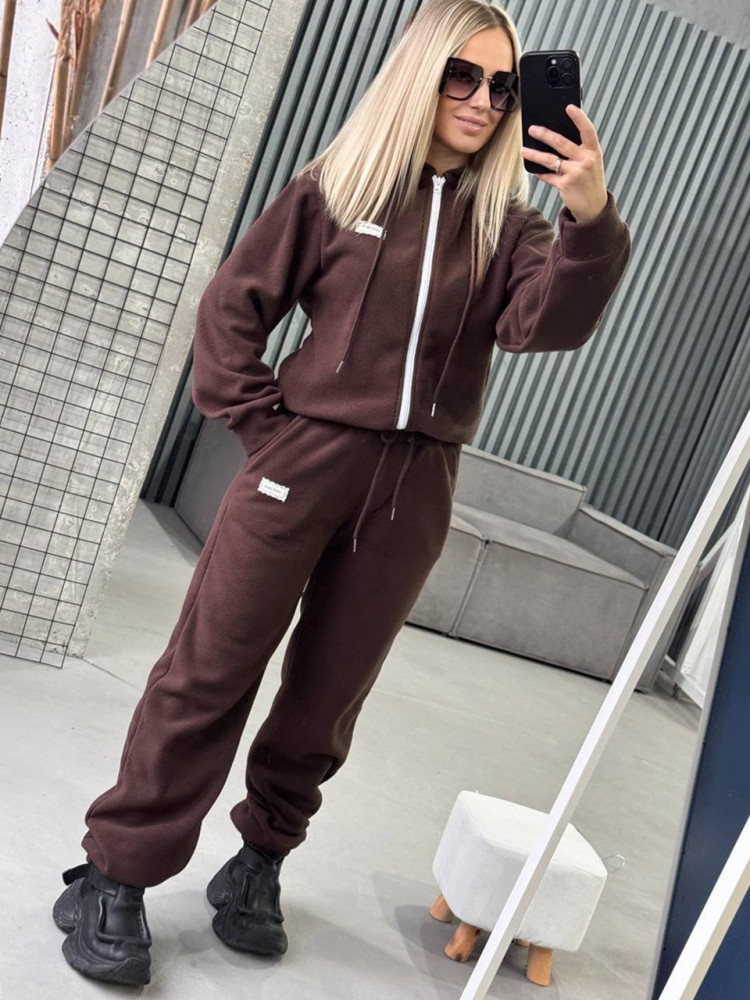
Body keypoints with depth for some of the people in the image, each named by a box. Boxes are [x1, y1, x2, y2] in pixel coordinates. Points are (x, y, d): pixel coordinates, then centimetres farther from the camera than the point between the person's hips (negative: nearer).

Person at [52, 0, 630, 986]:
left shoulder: (506, 222, 8)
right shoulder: (337, 184, 4)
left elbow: (550, 323, -11)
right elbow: (233, 305, 6)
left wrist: (591, 222, -28)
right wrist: (260, 425, -2)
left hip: (416, 487, 2)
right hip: (306, 456, -2)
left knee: (327, 692, 11)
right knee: (210, 669, 0)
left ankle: (260, 862, 31)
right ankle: (116, 876, 13)